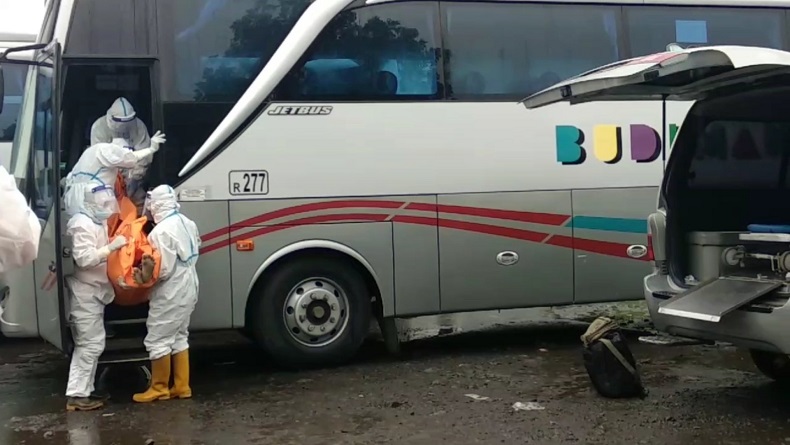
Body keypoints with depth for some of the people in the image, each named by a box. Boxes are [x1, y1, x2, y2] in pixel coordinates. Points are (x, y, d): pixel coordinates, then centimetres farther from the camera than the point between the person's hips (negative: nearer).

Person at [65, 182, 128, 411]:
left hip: (94, 291, 10)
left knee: (89, 343, 14)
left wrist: (114, 245, 6)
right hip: (86, 293, -10)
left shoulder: (97, 222, 14)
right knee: (91, 344, -10)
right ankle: (76, 395, -7)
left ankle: (84, 390, 20)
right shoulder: (83, 224, -18)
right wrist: (112, 246, -29)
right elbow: (84, 259, -28)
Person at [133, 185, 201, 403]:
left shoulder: (161, 231, -21)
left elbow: (162, 270, -21)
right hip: (187, 289, 9)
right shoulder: (187, 223, 6)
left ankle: (159, 388, 10)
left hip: (169, 294, -9)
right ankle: (182, 386, 19)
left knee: (157, 340, 2)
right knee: (179, 338, 16)